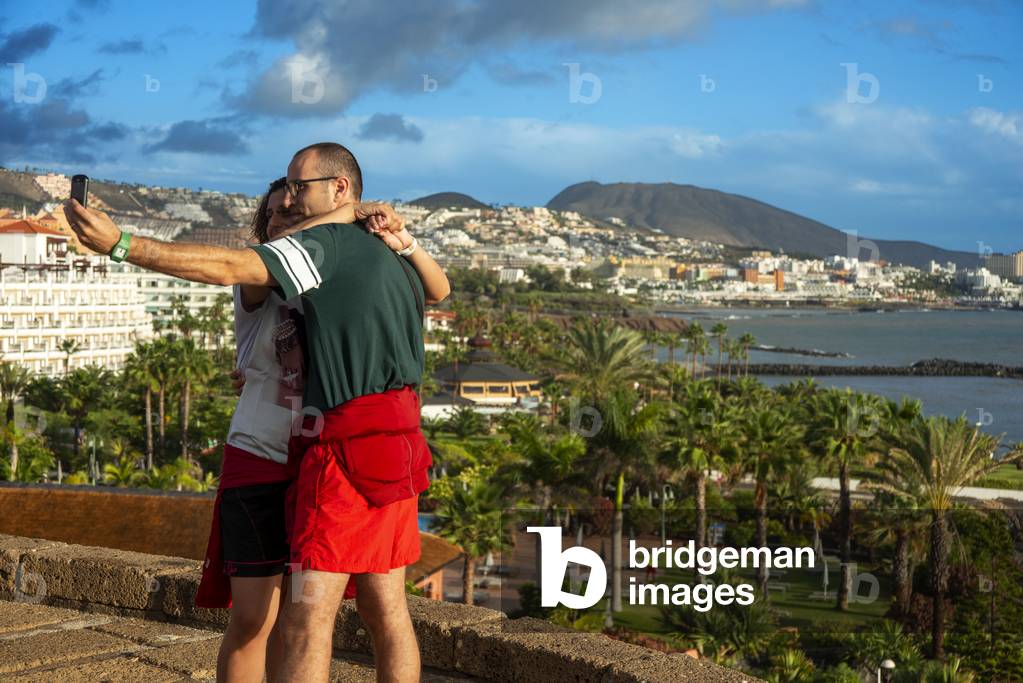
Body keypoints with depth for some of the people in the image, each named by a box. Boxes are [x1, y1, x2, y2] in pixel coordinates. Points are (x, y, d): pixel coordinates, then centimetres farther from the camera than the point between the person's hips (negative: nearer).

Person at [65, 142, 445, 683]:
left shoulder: (329, 244, -8)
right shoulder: (393, 253, 18)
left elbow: (225, 268, -17)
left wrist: (119, 245, -18)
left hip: (349, 449, -10)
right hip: (393, 449, 10)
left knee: (306, 618, -11)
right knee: (384, 609, 12)